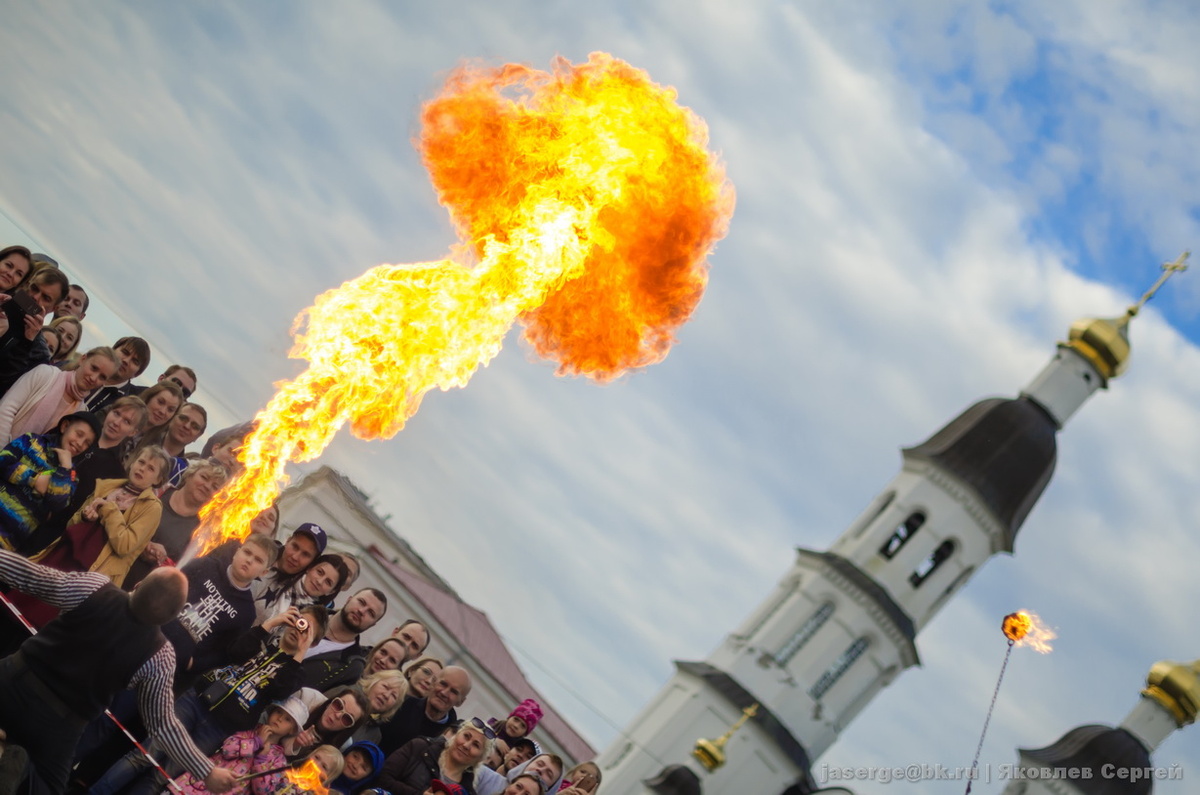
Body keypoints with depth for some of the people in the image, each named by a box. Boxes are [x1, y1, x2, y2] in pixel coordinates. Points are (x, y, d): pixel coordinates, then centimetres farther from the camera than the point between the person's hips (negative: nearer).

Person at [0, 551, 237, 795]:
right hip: (55, 728, 0)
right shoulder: (160, 656, -14)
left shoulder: (94, 586, -16)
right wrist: (207, 771, 4)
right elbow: (162, 722, -5)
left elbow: (26, 573, -4)